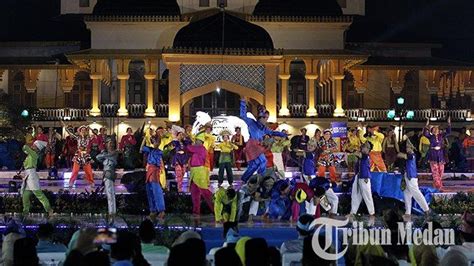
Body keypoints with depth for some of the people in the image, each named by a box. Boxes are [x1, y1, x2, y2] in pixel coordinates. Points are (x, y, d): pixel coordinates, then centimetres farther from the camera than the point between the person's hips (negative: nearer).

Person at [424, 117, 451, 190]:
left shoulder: (441, 135, 8)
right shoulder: (431, 136, 0)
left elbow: (448, 132, 2)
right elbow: (425, 133, -17)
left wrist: (449, 124, -7)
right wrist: (427, 125, -26)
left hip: (440, 154, 4)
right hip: (433, 155, -4)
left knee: (441, 171, 5)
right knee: (435, 171, -8)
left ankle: (436, 184, 17)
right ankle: (438, 185, -9)